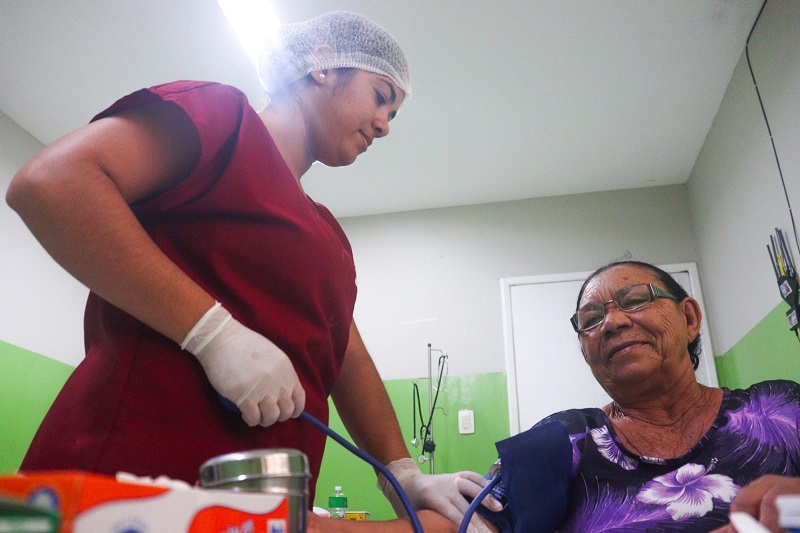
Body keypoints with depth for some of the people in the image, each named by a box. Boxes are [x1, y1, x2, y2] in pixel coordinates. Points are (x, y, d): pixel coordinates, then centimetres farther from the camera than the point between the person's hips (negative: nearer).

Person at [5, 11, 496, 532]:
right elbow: (49, 181, -17)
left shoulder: (327, 233, 20)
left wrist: (406, 474, 8)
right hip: (137, 474, -8)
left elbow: (347, 360, 18)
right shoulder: (219, 113, -3)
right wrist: (215, 331, -23)